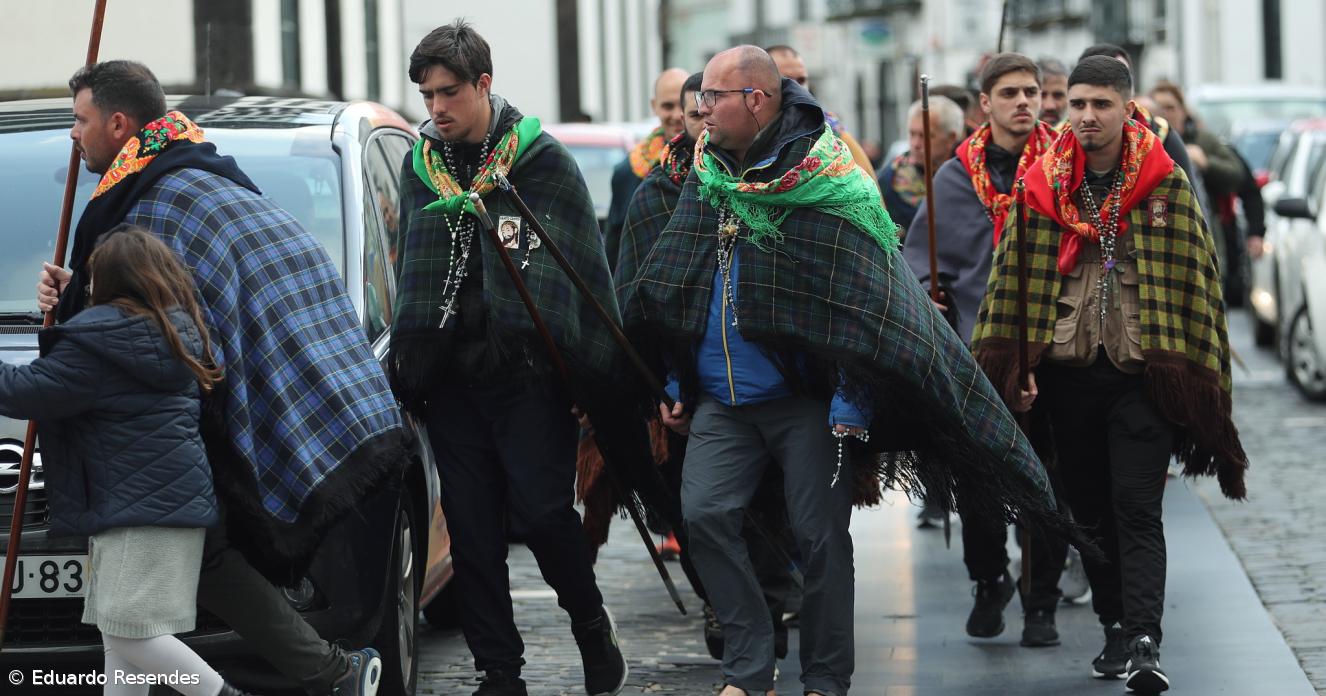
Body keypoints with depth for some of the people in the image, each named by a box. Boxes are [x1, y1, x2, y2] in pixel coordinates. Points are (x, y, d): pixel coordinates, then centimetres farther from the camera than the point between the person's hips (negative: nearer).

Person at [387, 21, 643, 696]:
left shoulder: (542, 160, -2)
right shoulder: (420, 167, 11)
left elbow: (587, 275, -2)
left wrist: (600, 381, -6)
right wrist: (408, 361, 15)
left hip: (526, 372, -4)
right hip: (449, 379, 4)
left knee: (542, 511, -10)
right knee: (472, 528, 3)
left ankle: (592, 625, 15)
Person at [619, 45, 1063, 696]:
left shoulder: (827, 187, -11)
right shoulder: (706, 178, 8)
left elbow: (865, 311, -12)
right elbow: (664, 295, 19)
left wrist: (851, 407, -16)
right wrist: (675, 385, 17)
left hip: (803, 398, -5)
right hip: (720, 399, 5)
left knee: (820, 534, -3)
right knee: (704, 515, -8)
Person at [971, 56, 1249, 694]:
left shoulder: (1165, 183, 0)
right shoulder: (1041, 185, 5)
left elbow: (1194, 280, 1)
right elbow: (1013, 279, 6)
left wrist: (1191, 371, -5)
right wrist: (1015, 369, -1)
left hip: (1142, 373, -3)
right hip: (1069, 373, 3)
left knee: (1137, 507, -11)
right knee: (1090, 510, 10)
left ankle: (1143, 644, -16)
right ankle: (1115, 629, 23)